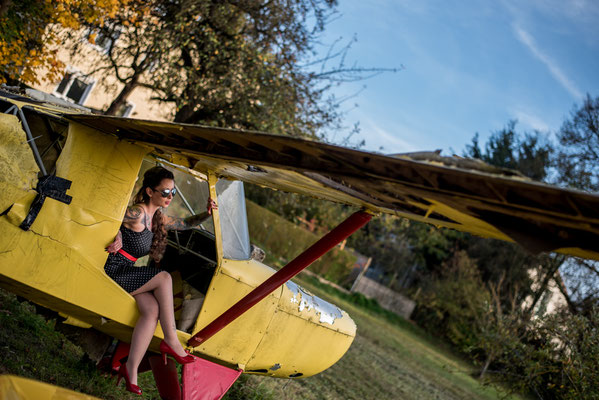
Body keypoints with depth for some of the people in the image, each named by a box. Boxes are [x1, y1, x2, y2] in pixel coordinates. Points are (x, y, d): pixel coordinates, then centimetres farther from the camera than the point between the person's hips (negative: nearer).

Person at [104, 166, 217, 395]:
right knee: (163, 278, -20)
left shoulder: (158, 218, 11)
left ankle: (131, 370, -17)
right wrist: (118, 237, -19)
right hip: (112, 273, -8)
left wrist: (206, 214, 6)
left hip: (126, 275, 8)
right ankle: (171, 341, -12)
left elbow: (185, 224, 22)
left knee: (152, 309, -16)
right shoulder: (137, 214, -16)